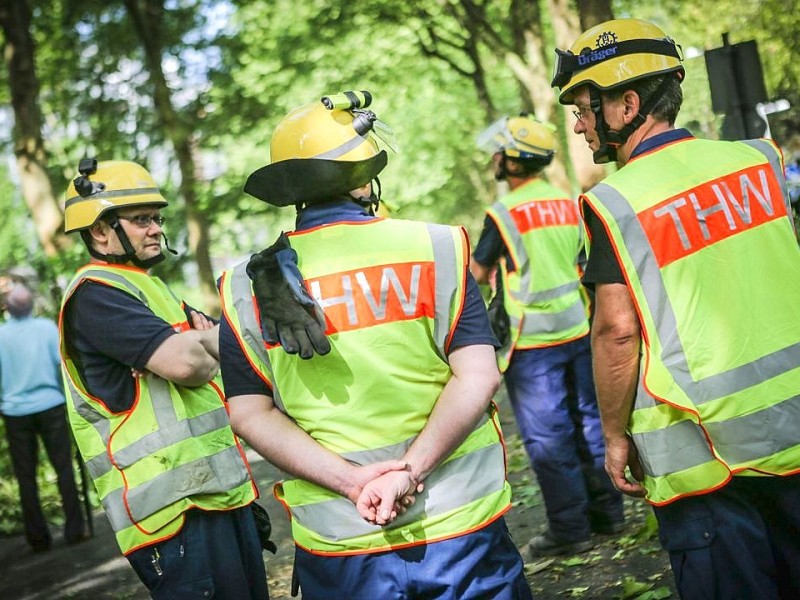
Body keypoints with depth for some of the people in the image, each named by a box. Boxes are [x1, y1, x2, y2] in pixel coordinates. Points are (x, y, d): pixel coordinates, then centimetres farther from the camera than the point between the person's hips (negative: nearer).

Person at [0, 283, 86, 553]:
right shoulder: (47, 327, -5)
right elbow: (64, 364, -7)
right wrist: (67, 394, 9)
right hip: (50, 406, 0)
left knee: (26, 476, 8)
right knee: (64, 468, 7)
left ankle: (38, 538, 10)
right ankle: (74, 530, 7)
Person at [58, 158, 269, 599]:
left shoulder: (151, 290, 22)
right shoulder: (94, 294, -10)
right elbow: (184, 361, -23)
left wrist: (200, 345, -8)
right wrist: (209, 345, 0)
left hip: (223, 493, 10)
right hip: (177, 509, -10)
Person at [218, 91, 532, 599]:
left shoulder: (251, 287, -1)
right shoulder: (434, 249, -7)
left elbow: (251, 414, -5)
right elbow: (478, 377, -14)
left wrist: (354, 481, -11)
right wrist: (409, 473, -16)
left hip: (338, 546, 2)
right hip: (461, 526, -1)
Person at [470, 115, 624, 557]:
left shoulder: (504, 213, -14)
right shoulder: (569, 203, 6)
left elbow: (477, 275, -6)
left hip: (532, 342, -7)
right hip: (578, 331, 7)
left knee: (546, 437, 1)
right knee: (588, 421, 15)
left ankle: (569, 529, 7)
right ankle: (606, 511, 23)